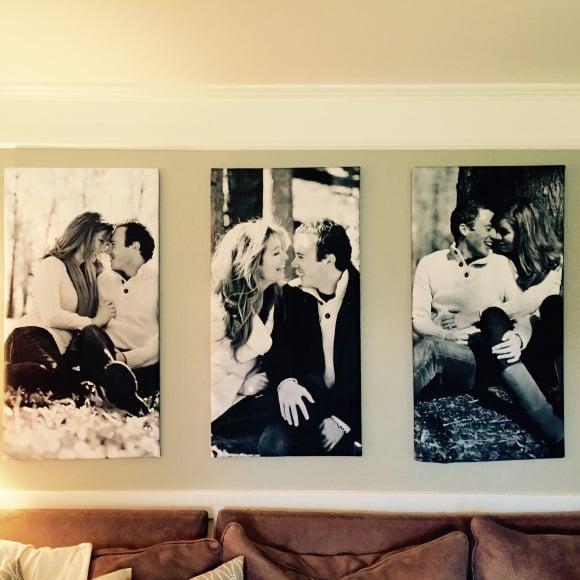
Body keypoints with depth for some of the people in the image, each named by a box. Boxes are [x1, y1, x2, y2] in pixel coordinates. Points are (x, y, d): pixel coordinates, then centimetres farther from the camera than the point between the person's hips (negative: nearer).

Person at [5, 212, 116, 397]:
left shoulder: (86, 272, 26)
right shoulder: (52, 264, 1)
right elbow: (51, 316, -11)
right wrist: (95, 321, -3)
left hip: (61, 347, 9)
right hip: (33, 337, -8)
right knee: (53, 374, -41)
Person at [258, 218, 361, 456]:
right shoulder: (293, 294, 6)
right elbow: (280, 342, 2)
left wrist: (343, 418, -17)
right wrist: (285, 380, -21)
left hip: (354, 408, -2)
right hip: (309, 404, 2)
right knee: (273, 442, -25)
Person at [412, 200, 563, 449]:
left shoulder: (500, 263, 14)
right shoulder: (430, 264, 8)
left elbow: (523, 314, 6)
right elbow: (418, 318, 1)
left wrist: (518, 338, -18)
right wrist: (448, 335, -19)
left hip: (489, 360, 2)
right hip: (445, 355, -2)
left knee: (494, 315, -30)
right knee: (430, 345, -37)